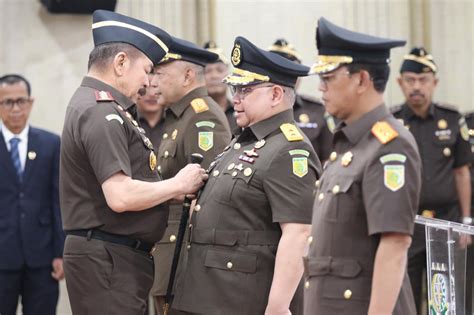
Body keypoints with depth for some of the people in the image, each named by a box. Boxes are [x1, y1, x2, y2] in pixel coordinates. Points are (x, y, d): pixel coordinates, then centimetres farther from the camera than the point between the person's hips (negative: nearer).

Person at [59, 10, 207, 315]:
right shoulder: (101, 113, -16)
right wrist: (179, 184, -11)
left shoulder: (94, 105, 17)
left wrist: (174, 192, 9)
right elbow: (120, 196, -24)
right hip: (108, 262, -10)